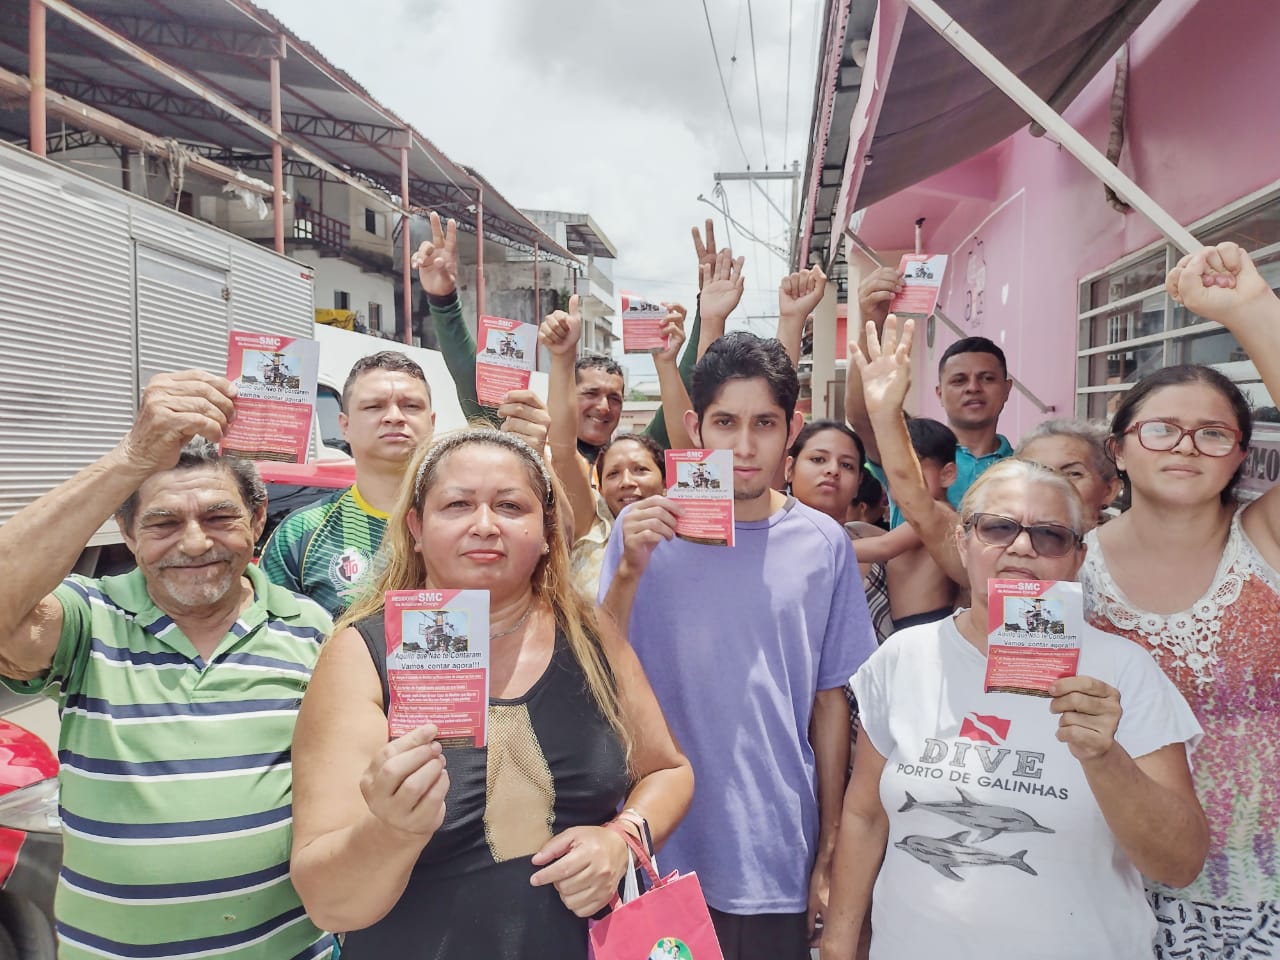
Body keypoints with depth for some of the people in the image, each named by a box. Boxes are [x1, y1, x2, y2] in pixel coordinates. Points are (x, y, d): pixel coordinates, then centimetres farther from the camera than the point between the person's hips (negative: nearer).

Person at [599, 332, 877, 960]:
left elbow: (828, 702, 2)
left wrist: (830, 852, 6)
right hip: (659, 852, 0)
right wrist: (629, 571, -24)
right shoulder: (644, 529, -7)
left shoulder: (823, 544, -5)